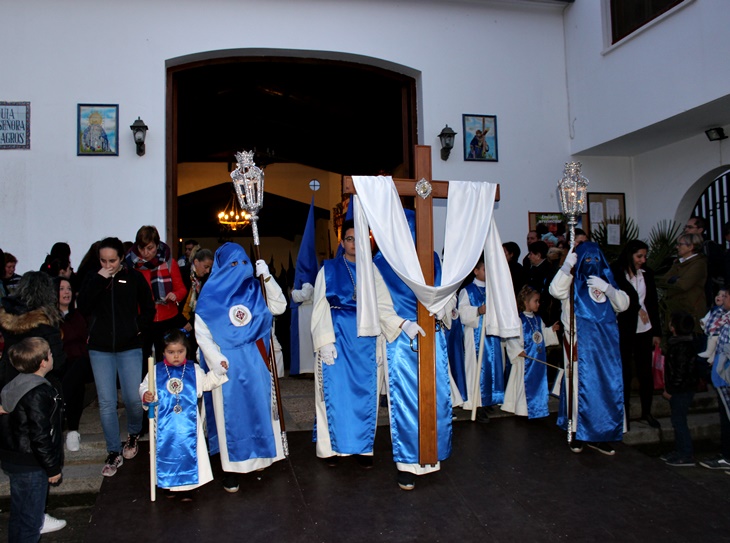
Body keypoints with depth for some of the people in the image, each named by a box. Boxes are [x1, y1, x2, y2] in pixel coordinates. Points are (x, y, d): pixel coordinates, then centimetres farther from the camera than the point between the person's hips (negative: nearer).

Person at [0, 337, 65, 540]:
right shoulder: (38, 394, -27)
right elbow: (40, 436, -26)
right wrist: (53, 468, -16)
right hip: (30, 466, -10)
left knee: (21, 508, 29)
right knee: (28, 514, 4)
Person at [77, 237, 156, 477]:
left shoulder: (134, 277, 0)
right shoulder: (94, 278, 4)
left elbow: (148, 308, 8)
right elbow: (83, 306, -11)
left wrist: (139, 329, -2)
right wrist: (99, 279, -14)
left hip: (129, 347, -1)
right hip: (100, 349, 1)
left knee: (133, 399, 0)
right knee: (106, 403, 2)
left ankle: (134, 435, 30)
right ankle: (114, 453, 15)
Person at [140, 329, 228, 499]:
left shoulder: (194, 370, 2)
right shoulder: (156, 371, 0)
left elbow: (207, 383, 11)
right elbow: (144, 387, 5)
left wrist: (219, 371, -1)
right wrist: (145, 396, -16)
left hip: (189, 422, 0)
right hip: (165, 423, 0)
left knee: (188, 451, 5)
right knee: (167, 451, 8)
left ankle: (186, 487, 19)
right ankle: (170, 484, 27)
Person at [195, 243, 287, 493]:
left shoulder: (254, 290, 6)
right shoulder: (210, 296, -4)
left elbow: (279, 306, 3)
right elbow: (201, 332, -6)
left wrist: (267, 277, -6)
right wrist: (218, 361, -14)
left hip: (254, 360, 3)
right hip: (227, 364, -3)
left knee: (258, 407, 9)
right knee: (230, 413, 2)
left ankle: (258, 457, 26)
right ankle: (231, 468, 11)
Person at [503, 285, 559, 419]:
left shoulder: (538, 319, 12)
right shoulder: (519, 320, -11)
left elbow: (543, 334, 22)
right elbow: (512, 338, -16)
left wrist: (552, 329, 7)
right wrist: (518, 350, -23)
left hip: (539, 357, 7)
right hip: (526, 358, -7)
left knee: (539, 381, 12)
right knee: (526, 382, -1)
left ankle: (538, 407, 25)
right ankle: (523, 408, 9)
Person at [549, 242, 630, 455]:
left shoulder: (606, 280, 14)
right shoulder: (573, 282, 2)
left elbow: (623, 305, 4)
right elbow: (556, 290, -20)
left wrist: (607, 288, -11)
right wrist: (567, 264, -18)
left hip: (606, 345, 4)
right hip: (581, 345, -4)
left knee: (607, 388, 5)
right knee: (582, 386, -2)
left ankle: (600, 434, 15)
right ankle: (576, 433, 9)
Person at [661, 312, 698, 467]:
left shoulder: (682, 347, -23)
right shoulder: (678, 343, 9)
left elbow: (680, 372, -24)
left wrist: (670, 391, -18)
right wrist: (669, 388, 20)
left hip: (681, 391, -10)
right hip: (679, 390, 10)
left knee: (679, 421, -3)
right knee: (677, 421, 17)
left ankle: (687, 456, 5)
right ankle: (679, 451, 27)